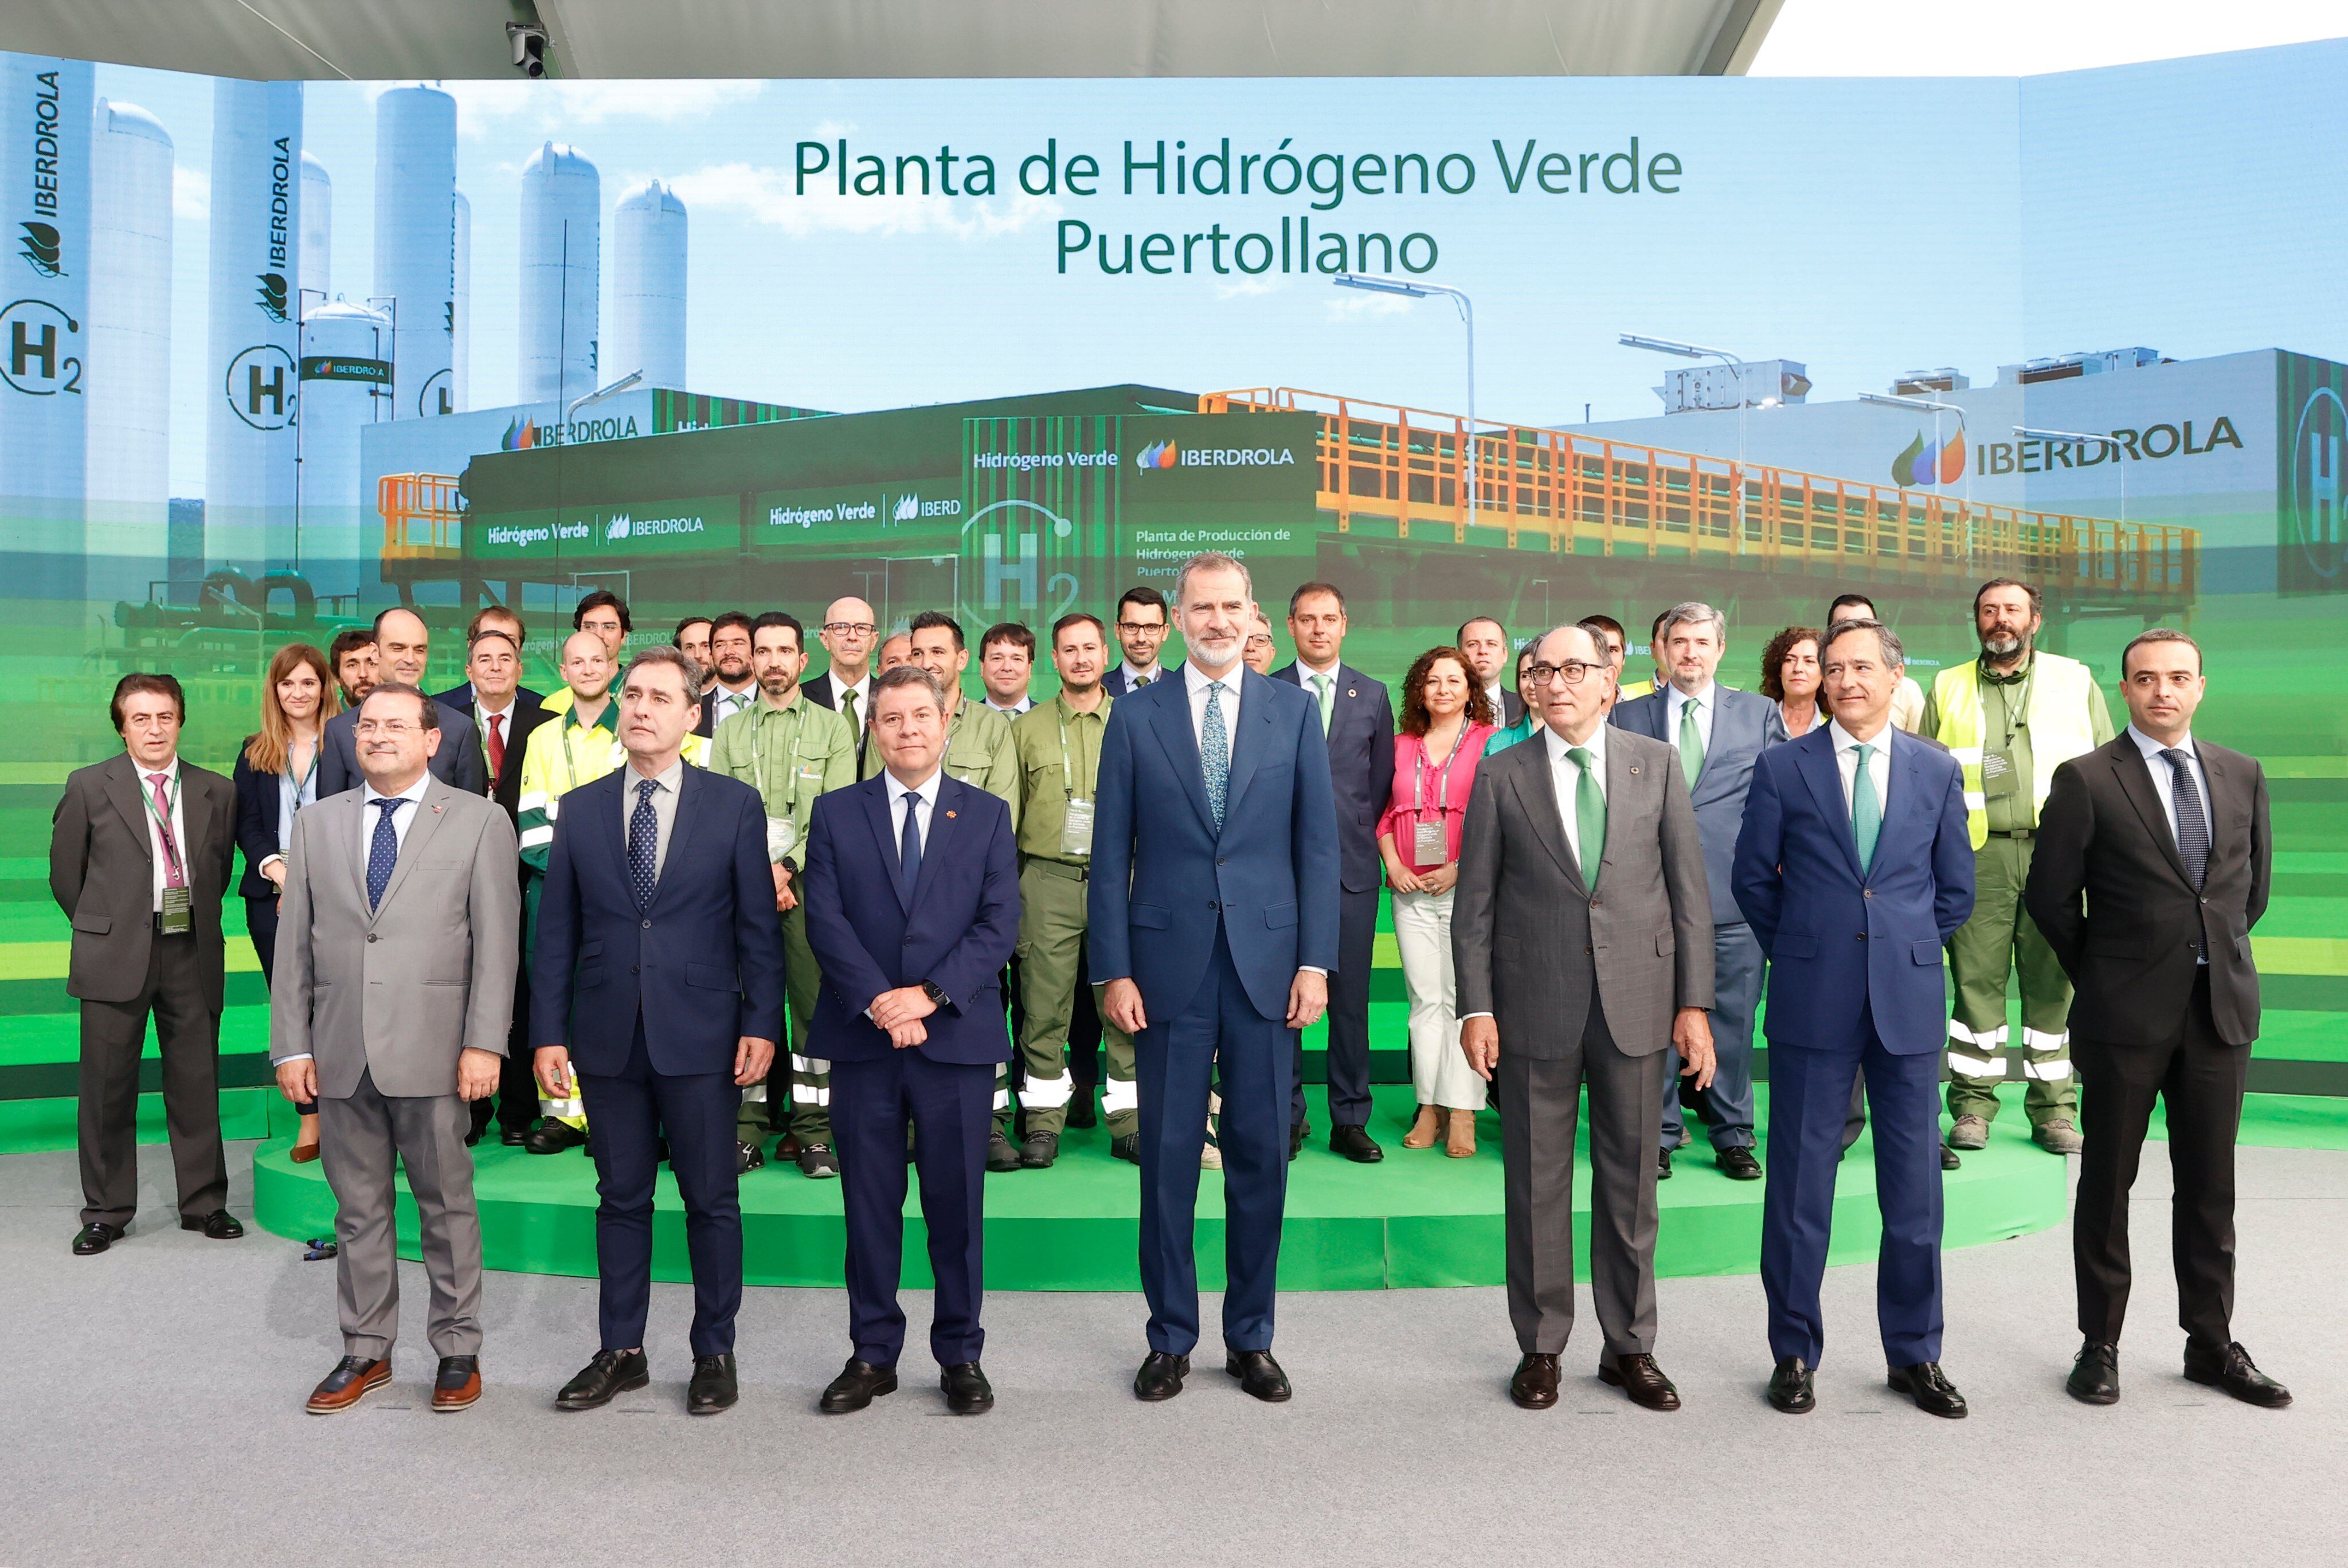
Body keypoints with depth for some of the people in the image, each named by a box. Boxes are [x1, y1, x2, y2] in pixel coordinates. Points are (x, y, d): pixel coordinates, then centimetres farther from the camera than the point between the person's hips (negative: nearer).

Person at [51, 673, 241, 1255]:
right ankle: (106, 1212, 20)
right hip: (115, 957, -1)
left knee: (197, 1084, 7)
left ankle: (204, 1203, 20)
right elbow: (66, 873, 7)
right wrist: (102, 929, 7)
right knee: (107, 1088, 6)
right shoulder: (89, 787, 1)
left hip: (192, 954, 1)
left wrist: (198, 922, 8)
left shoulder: (216, 792, 6)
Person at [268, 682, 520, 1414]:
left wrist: (484, 1043, -11)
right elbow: (294, 942, 10)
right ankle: (365, 1352, 27)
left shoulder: (479, 821, 1)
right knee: (358, 1207, 12)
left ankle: (458, 1349, 20)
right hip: (340, 1050, 3)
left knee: (447, 1204, 6)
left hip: (432, 1050, -3)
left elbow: (497, 941, -4)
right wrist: (291, 1045, 3)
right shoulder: (317, 823, 11)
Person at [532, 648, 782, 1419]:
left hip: (701, 1037, -2)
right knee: (621, 1199, 13)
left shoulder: (734, 804, 0)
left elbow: (759, 925, -2)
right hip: (607, 1038, 2)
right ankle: (620, 1351, 28)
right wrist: (549, 1032, 2)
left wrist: (762, 1023, -8)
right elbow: (557, 930, 7)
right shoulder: (581, 808, 7)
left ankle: (715, 1354, 22)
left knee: (712, 1201, 7)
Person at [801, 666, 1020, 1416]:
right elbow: (825, 919, -2)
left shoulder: (987, 815, 7)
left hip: (958, 1037, 0)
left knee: (957, 1204, 6)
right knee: (869, 1204, 9)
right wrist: (880, 1003, -14)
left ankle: (960, 1354, 21)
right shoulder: (836, 814, 8)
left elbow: (1000, 923, -2)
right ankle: (873, 1354, 22)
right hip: (862, 1041, 1)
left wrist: (929, 994, -14)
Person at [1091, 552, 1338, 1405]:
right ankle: (1170, 1338, 23)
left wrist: (1315, 961, -3)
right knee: (1168, 1156, 7)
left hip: (1266, 961, 1)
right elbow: (1111, 853, 3)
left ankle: (1251, 1337, 24)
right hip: (1170, 964, 0)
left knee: (1261, 1154, 8)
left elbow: (1318, 844, 4)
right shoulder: (1135, 716, 4)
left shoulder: (1293, 710, 5)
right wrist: (1113, 970, -3)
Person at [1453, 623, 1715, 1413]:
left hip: (1635, 1005, 1)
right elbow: (1475, 902, 2)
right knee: (1536, 1184, 8)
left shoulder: (1656, 764, 5)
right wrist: (1476, 1008, -4)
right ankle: (1540, 1347, 24)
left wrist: (1693, 1002, -1)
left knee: (1630, 1182, 11)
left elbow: (1688, 889, 4)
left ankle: (1629, 1347, 27)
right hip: (1534, 1007, -1)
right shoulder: (1501, 775, 2)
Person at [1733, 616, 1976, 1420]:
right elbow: (1752, 878, 6)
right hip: (1812, 1001, -2)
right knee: (1799, 1180, 4)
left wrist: (1908, 952, 11)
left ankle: (1914, 1354, 25)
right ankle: (1794, 1353, 18)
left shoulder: (1937, 771, 7)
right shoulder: (1783, 767, 1)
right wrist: (1801, 954, 8)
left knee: (1914, 1184, 9)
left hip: (1909, 1000, 2)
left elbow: (1956, 888, 14)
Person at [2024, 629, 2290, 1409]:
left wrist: (2219, 952, 14)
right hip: (2127, 1016, -4)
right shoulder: (2087, 780, -7)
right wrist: (2102, 976, 3)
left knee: (2210, 1185, 12)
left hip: (2222, 1008, 4)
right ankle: (2101, 1345, 17)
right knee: (2108, 1182, 6)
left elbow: (2255, 879, 19)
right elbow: (2050, 896, -3)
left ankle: (2211, 1343, 26)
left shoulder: (2241, 774, 8)